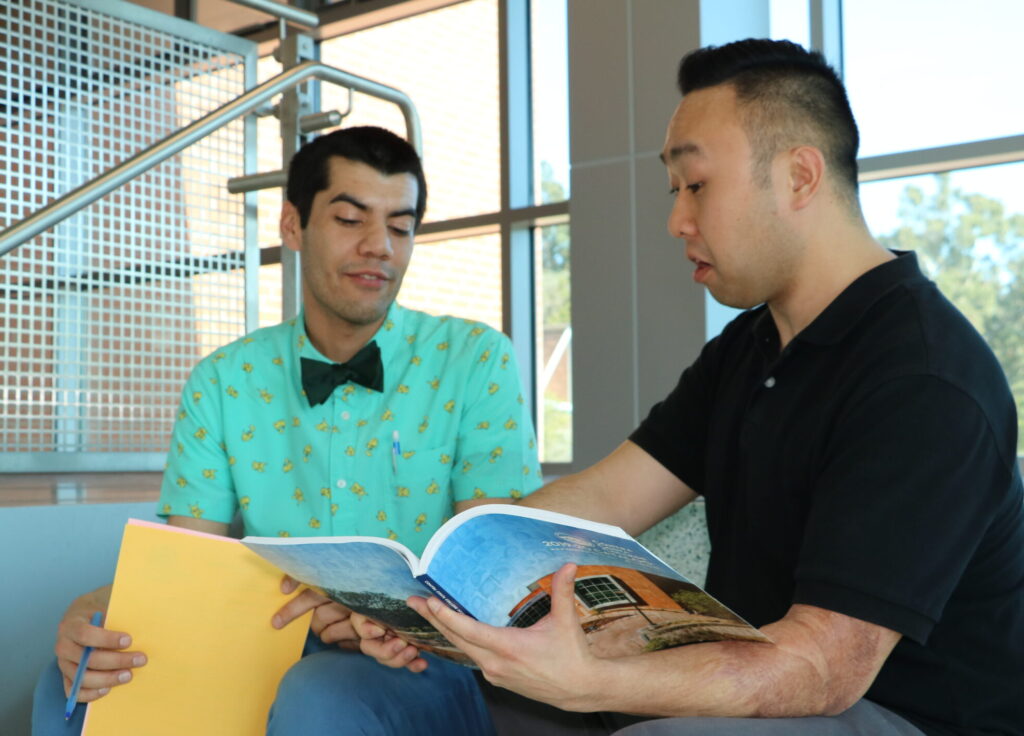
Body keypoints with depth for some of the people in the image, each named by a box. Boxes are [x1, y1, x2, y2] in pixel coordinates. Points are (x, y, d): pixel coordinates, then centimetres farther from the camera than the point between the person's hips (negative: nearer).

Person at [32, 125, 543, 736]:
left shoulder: (477, 361, -1)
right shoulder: (223, 382, 8)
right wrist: (95, 614, -21)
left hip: (426, 662, -2)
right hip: (267, 657, 2)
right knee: (77, 684, -24)